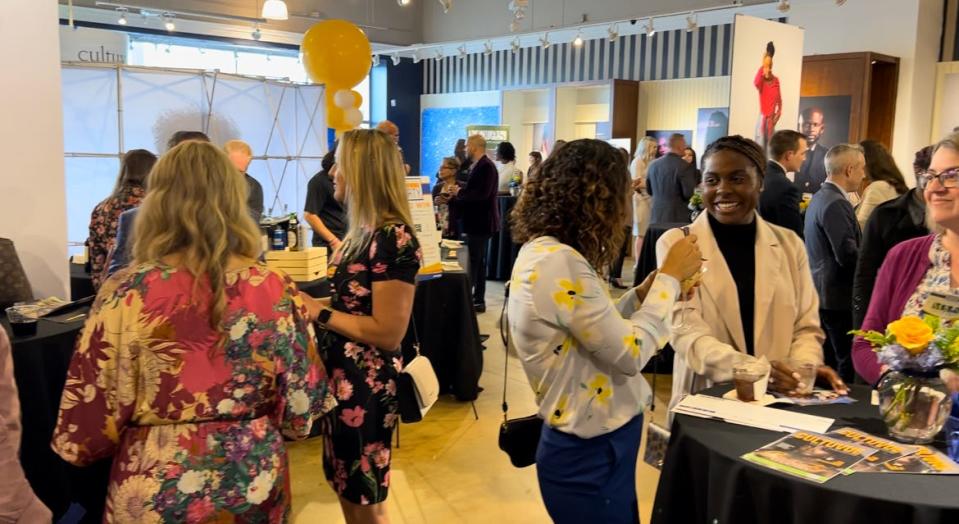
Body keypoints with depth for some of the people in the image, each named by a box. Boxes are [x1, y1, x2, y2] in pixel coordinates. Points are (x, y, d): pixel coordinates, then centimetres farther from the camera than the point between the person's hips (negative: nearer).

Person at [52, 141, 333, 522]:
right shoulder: (274, 290, -12)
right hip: (254, 481, 2)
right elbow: (302, 409, -6)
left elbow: (87, 426, -11)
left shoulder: (126, 293, -16)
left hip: (156, 493, -1)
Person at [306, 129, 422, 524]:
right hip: (344, 376, 9)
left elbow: (388, 332, -24)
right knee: (347, 490, 23)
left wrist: (320, 312, -19)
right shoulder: (365, 230, 8)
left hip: (367, 384, -9)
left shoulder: (393, 237, -22)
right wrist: (311, 302, 1)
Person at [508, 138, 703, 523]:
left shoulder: (541, 251, 5)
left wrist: (647, 290, 2)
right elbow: (630, 353, -22)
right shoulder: (559, 263, -26)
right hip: (592, 455, -9)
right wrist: (670, 278, -13)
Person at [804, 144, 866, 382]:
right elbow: (848, 255, -22)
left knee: (827, 361, 16)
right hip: (838, 295, -10)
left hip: (821, 292, 10)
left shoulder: (819, 198, 14)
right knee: (847, 364, -5)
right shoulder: (835, 203, -18)